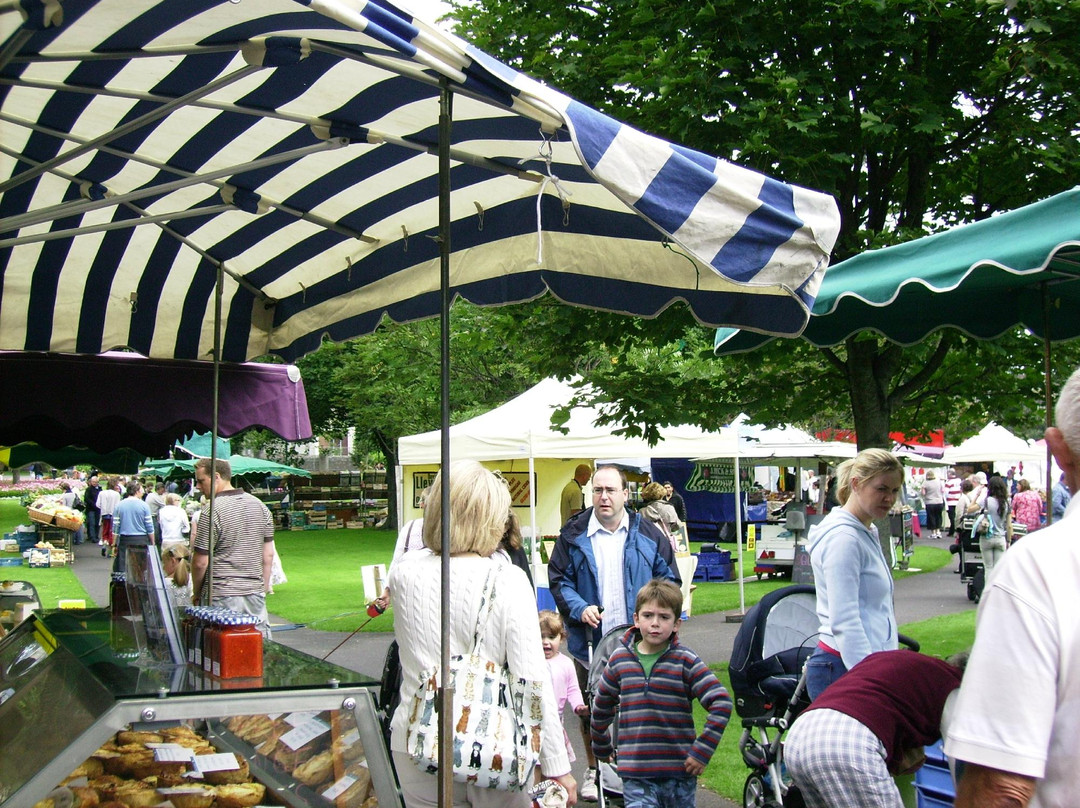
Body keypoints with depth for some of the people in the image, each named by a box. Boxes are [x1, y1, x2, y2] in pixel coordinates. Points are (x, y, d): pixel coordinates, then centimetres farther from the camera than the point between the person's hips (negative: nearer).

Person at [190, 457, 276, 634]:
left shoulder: (211, 513, -13)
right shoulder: (260, 507, 6)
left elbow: (201, 562, -11)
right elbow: (268, 555, 9)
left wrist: (196, 593, 4)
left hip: (221, 596, -6)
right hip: (255, 593, 6)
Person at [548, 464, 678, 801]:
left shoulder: (647, 534, 2)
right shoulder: (574, 534, 0)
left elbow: (668, 578, 7)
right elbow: (558, 579, 2)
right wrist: (579, 608, -14)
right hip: (590, 643, 0)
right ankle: (593, 770, 29)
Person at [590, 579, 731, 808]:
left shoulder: (686, 662, -6)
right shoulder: (619, 659, 3)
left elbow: (721, 703, -10)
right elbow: (601, 707, 18)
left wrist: (702, 751, -13)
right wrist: (601, 748, 25)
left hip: (680, 774, -1)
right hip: (635, 778, 1)